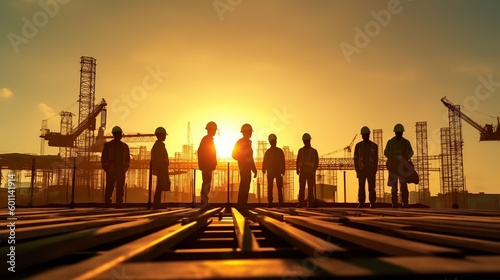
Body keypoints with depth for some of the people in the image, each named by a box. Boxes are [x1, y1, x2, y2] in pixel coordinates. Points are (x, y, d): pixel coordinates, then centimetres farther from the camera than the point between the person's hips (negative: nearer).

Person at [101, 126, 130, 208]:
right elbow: (104, 158, 2)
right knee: (109, 188, -4)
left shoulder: (125, 146, 15)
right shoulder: (108, 145, 5)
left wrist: (125, 169, 6)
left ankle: (119, 203, 3)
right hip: (111, 171, -3)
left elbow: (127, 159, 16)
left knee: (120, 188, 1)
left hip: (121, 171, 3)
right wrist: (106, 168, -5)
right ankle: (107, 203, 0)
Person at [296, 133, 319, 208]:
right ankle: (301, 203, -6)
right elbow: (298, 161, 8)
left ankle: (310, 203, 1)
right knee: (301, 188, -5)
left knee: (310, 188, -3)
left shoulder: (314, 151, 4)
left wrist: (314, 170, -14)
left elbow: (317, 162, 1)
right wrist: (297, 170, -7)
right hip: (302, 172, 1)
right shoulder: (300, 150, 9)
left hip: (311, 173, -1)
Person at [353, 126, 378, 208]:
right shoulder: (358, 145, 6)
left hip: (371, 171, 0)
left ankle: (372, 203, 3)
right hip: (361, 170, 0)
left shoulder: (374, 146, 5)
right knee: (361, 187, -2)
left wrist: (375, 171, -3)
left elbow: (376, 159, 6)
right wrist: (357, 171, -4)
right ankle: (361, 203, 2)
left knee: (371, 188, -3)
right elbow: (355, 159, 5)